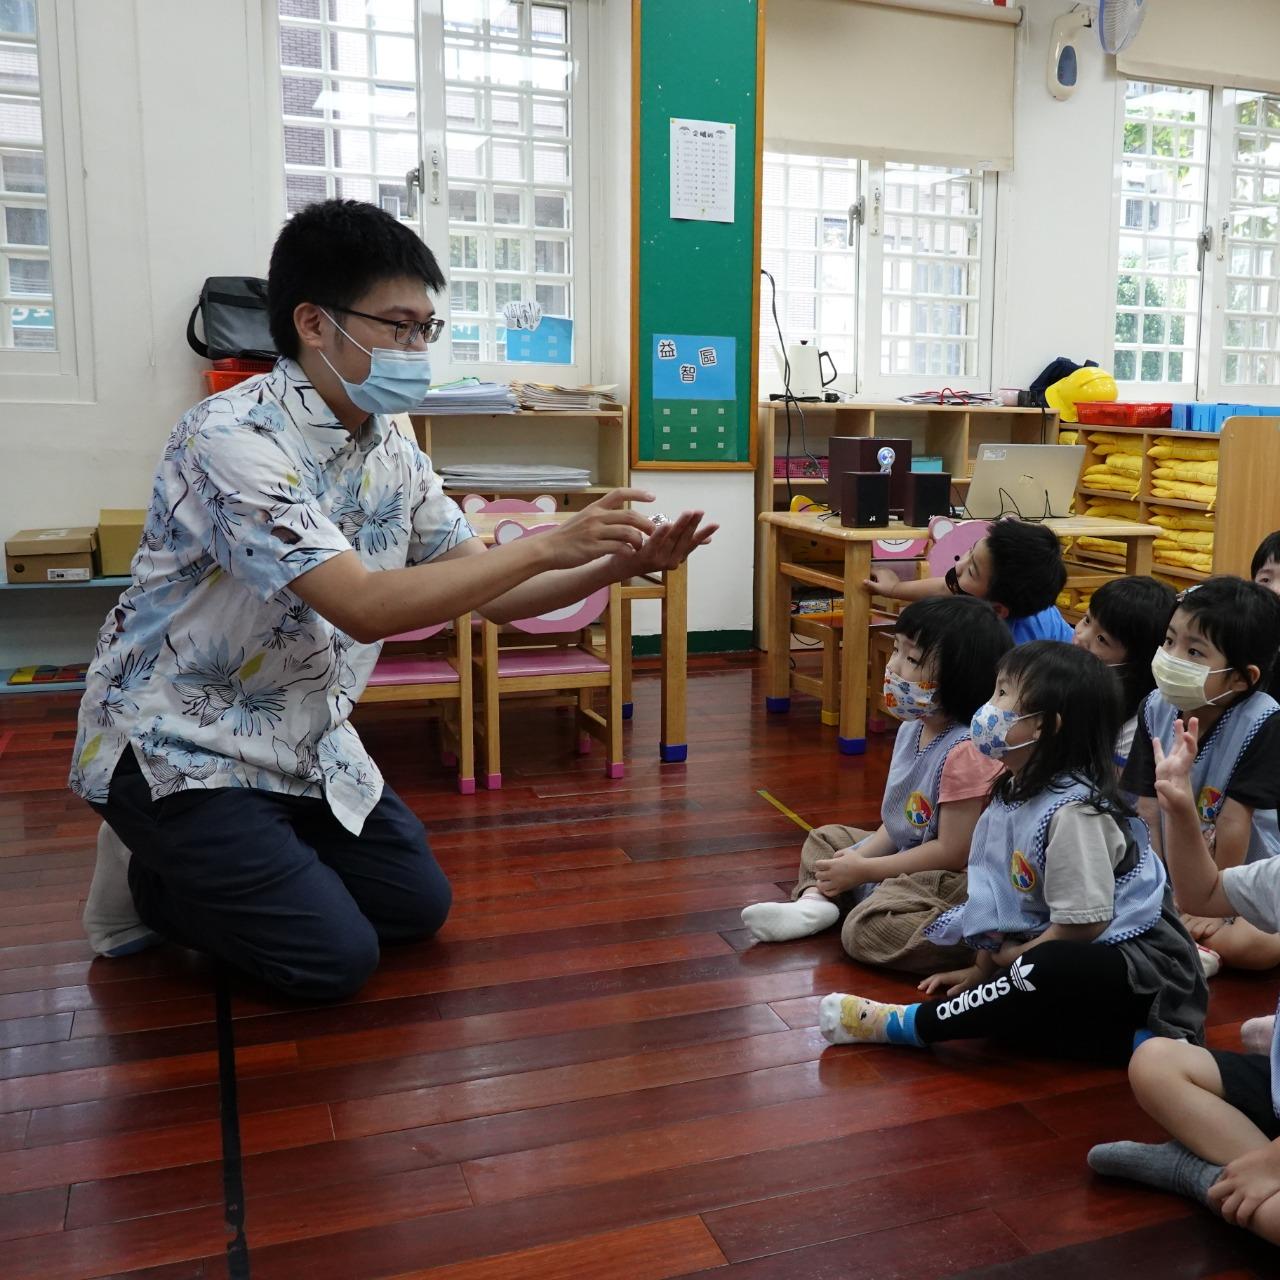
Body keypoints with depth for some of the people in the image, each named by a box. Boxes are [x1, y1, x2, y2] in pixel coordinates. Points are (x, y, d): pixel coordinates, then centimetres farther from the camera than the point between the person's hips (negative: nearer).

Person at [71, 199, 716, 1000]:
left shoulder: (393, 456, -2)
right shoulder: (232, 437, -26)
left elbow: (491, 594, 0)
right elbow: (364, 607, -35)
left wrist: (620, 565, -16)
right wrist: (549, 545, -34)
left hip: (303, 743, 8)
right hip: (179, 749, -7)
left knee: (417, 905, 10)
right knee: (334, 957, -11)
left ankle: (218, 867, 24)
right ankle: (151, 884, 12)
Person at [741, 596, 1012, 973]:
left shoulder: (965, 752, -28)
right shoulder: (911, 729, 2)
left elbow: (953, 852, -26)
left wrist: (863, 870, -18)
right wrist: (860, 855, -7)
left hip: (951, 881, -10)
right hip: (903, 858, 10)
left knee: (867, 931, -28)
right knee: (826, 839, 20)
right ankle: (814, 901, -6)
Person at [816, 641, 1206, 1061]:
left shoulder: (1073, 810, -24)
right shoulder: (1017, 791, 4)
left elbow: (1083, 923, -24)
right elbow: (999, 894, 12)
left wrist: (1011, 959, -10)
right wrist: (982, 970, 11)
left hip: (1135, 961, -11)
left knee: (1047, 970, -35)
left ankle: (902, 1025, -23)